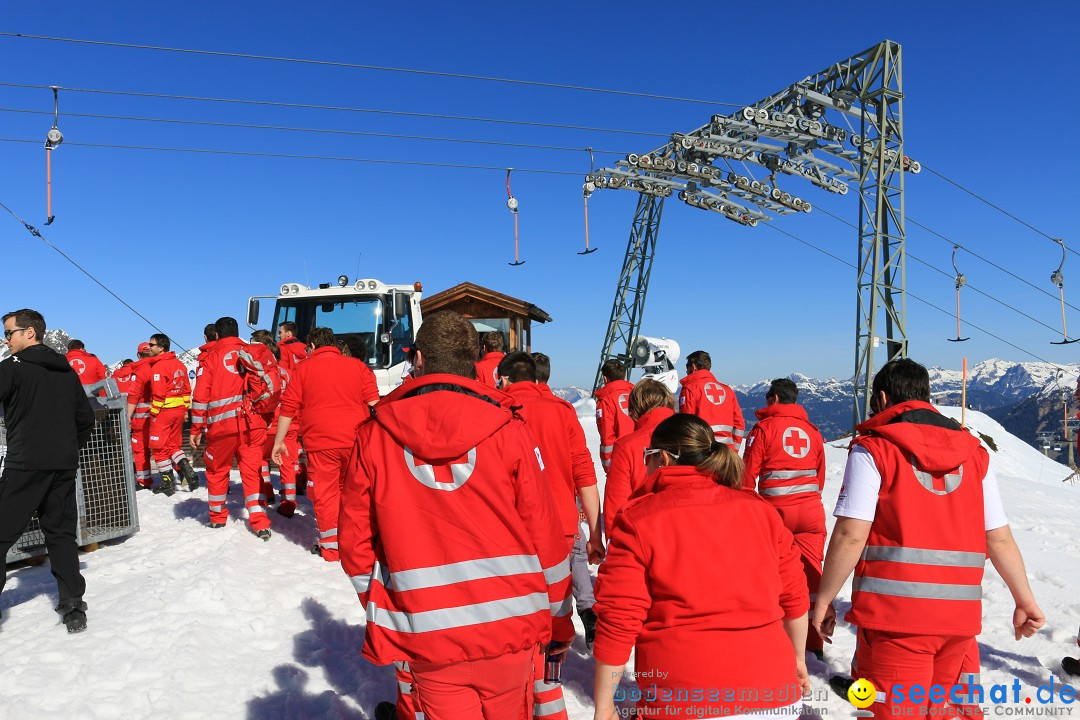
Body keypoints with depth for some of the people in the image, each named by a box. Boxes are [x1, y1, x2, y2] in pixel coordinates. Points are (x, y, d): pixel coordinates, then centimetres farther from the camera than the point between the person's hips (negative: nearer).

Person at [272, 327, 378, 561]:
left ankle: (331, 548, 11)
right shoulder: (358, 366, 10)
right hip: (355, 441, 3)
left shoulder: (304, 368, 5)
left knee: (325, 493, 7)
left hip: (321, 442, -2)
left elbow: (288, 408, 3)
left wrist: (279, 441, 9)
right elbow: (373, 404, 4)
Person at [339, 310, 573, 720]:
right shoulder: (507, 429, -9)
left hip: (428, 637, -1)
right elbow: (545, 537, -4)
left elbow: (356, 544, -1)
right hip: (510, 627, 1)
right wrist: (559, 622, 9)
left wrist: (382, 615, 15)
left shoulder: (374, 436, -7)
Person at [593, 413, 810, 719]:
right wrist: (797, 658, 26)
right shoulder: (760, 510, 2)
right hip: (773, 695, 4)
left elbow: (617, 623, -11)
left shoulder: (637, 521, -10)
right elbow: (793, 597, 10)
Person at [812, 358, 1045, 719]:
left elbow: (850, 535, -12)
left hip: (894, 614, -6)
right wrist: (1025, 600, 23)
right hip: (960, 616, 6)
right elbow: (999, 538, 11)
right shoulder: (974, 452, 10)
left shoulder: (873, 449, -6)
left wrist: (824, 599, -3)